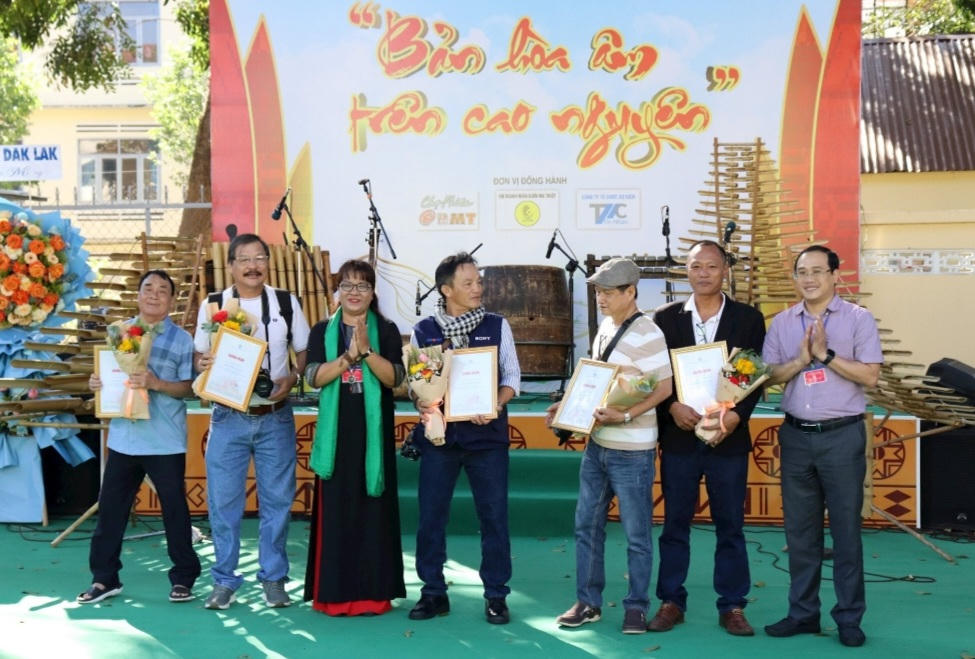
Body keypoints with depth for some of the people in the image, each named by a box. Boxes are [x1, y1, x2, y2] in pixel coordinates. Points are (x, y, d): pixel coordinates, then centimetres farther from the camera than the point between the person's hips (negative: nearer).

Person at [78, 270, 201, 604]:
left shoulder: (182, 339, -3)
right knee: (110, 507, 8)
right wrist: (97, 383, -4)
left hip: (165, 441, -4)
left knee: (174, 508, 4)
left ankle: (183, 577, 16)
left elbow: (189, 387, -8)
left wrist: (157, 383, -22)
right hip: (123, 437, 4)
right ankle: (104, 577, 20)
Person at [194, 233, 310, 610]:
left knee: (277, 500, 7)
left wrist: (292, 377, -12)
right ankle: (224, 580, 16)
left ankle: (273, 578, 20)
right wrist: (202, 365, -13)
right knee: (223, 502, 2)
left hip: (275, 417, 0)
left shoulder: (287, 303, 3)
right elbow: (200, 356, 10)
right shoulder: (213, 306, 3)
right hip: (228, 418, 0)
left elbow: (305, 352, 8)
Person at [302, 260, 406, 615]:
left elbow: (394, 377, -8)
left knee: (372, 509, 1)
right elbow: (314, 376, -6)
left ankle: (372, 592, 8)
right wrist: (349, 355, -18)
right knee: (336, 510, 1)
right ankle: (334, 592, 8)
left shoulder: (386, 331, 5)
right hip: (336, 433, 1)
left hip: (373, 432, -1)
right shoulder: (322, 332, 8)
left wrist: (367, 350, -21)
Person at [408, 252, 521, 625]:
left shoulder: (497, 326, 2)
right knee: (431, 516, 5)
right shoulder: (423, 331, 4)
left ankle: (496, 595, 15)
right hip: (438, 433, 1)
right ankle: (433, 593, 18)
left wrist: (496, 406, -14)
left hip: (487, 434, -1)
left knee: (494, 517, 3)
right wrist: (421, 405, -14)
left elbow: (512, 377, 4)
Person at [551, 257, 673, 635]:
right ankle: (587, 602, 23)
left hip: (631, 450, -8)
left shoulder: (646, 334, -15)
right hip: (597, 444, 8)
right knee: (586, 524, 12)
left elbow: (664, 387, -17)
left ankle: (636, 606, 17)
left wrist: (625, 416, -27)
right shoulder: (605, 327, 10)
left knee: (637, 533, 5)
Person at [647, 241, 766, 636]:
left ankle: (732, 607, 16)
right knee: (675, 524, 7)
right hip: (679, 435, 1)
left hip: (728, 436, 0)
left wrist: (735, 416, -15)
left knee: (730, 526, 6)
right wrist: (673, 407, -15)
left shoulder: (749, 319, 3)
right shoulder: (665, 318, 4)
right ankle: (671, 602, 17)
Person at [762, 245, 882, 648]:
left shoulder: (858, 319, -2)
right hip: (796, 435, 4)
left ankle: (849, 618, 11)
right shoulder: (782, 323, 9)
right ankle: (802, 613, 19)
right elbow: (770, 375, 5)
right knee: (800, 530, 9)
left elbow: (869, 375, -9)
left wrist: (826, 354, -15)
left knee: (846, 529, 2)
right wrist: (801, 359, -10)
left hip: (842, 434, -4)